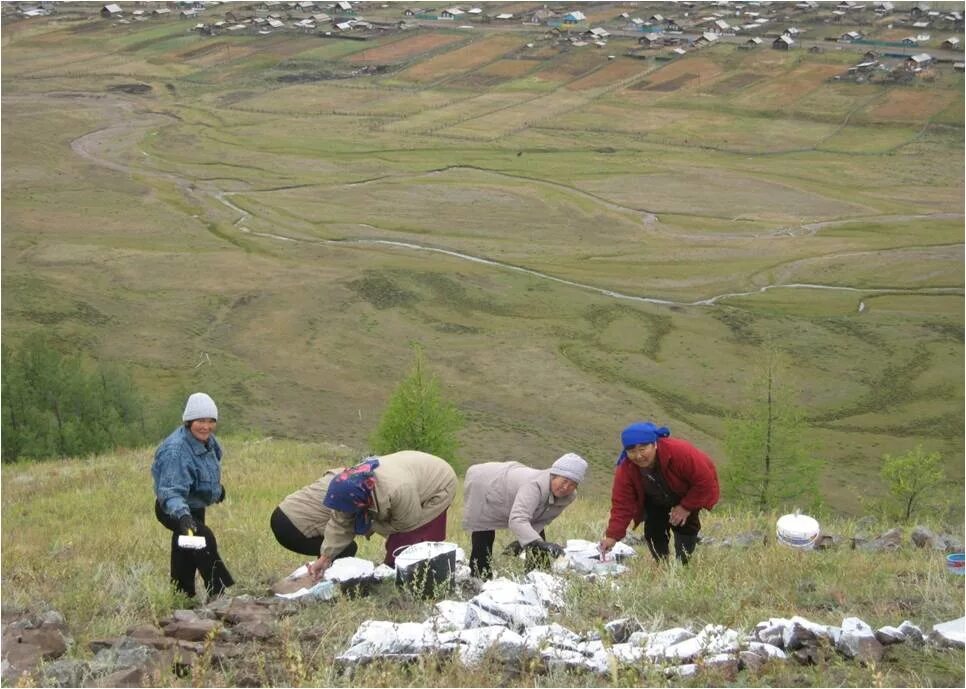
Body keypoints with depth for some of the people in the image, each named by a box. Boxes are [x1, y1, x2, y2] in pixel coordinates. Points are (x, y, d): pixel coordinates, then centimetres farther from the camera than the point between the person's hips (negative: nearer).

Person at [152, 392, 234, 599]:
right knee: (205, 538, -31)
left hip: (195, 508, 9)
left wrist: (217, 486, 31)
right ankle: (217, 592, -29)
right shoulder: (176, 451, -34)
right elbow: (171, 491, -43)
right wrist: (182, 515, -59)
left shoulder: (206, 440, -5)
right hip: (175, 511, -9)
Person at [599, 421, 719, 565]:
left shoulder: (680, 452, -43)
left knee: (685, 526, -16)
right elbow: (621, 504, -30)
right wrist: (612, 536, -39)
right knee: (653, 529, -7)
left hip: (689, 495, -3)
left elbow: (704, 480, -33)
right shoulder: (625, 469, -31)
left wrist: (686, 507, -28)